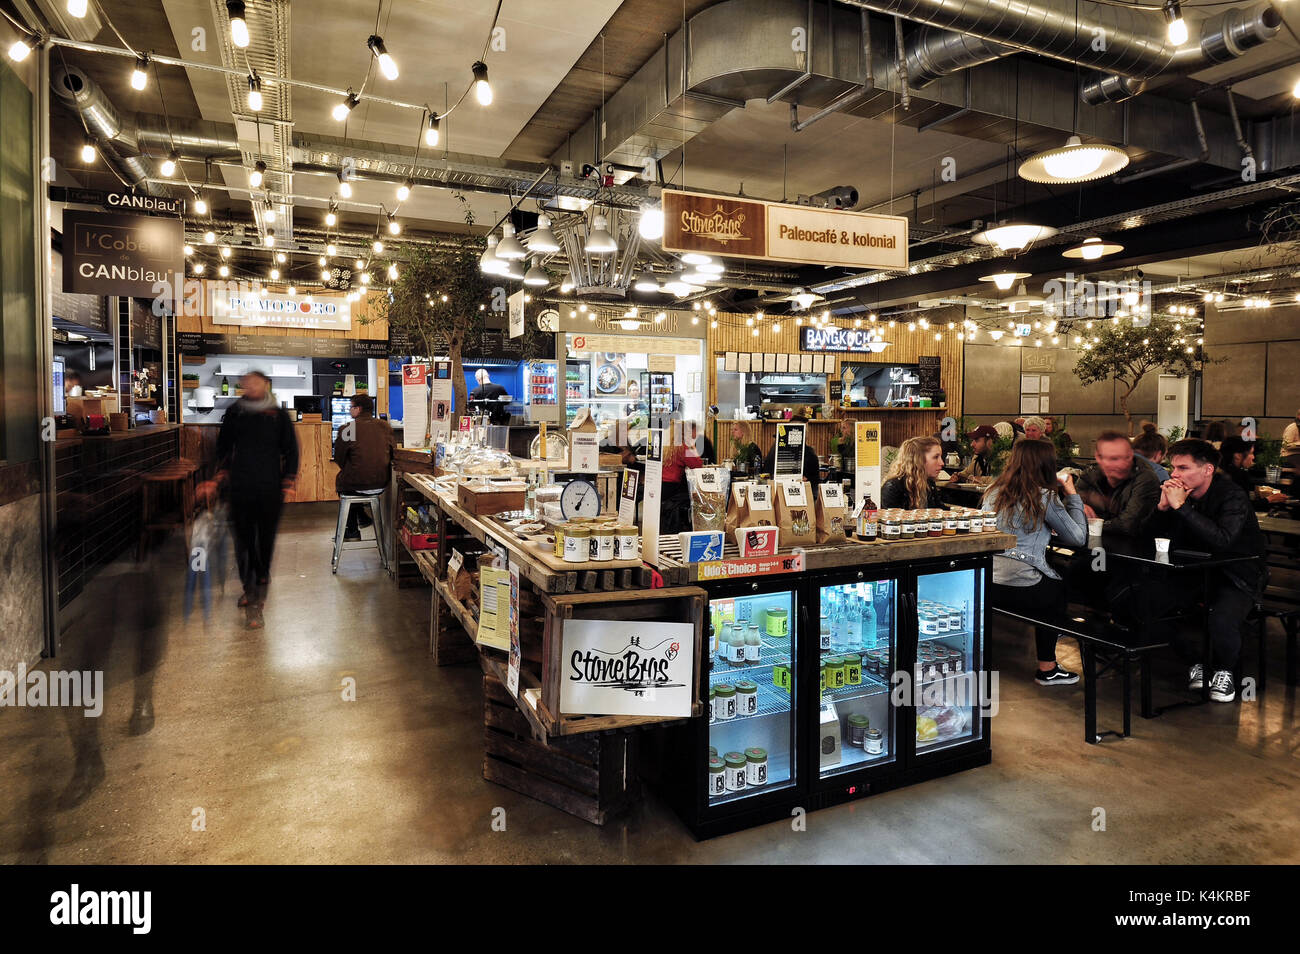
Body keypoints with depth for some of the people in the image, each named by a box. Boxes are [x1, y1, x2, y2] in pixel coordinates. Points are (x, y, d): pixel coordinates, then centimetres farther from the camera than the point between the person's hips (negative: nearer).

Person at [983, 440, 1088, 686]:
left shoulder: (993, 492, 11)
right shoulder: (1044, 497, -5)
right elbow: (1078, 538, 3)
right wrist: (1072, 495, 12)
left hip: (984, 583, 5)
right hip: (1021, 588, -5)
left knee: (1050, 588, 32)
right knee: (1059, 591, 28)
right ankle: (1047, 669, 35)